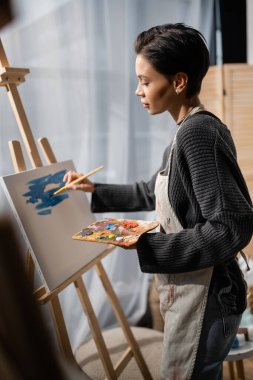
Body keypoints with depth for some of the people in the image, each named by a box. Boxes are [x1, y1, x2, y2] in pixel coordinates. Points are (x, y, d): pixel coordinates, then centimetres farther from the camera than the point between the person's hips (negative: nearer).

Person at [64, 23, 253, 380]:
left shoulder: (198, 133, -22)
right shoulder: (187, 132, 9)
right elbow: (152, 193, 21)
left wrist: (147, 247, -23)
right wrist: (95, 190, 17)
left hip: (205, 299, -9)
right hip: (190, 293, 9)